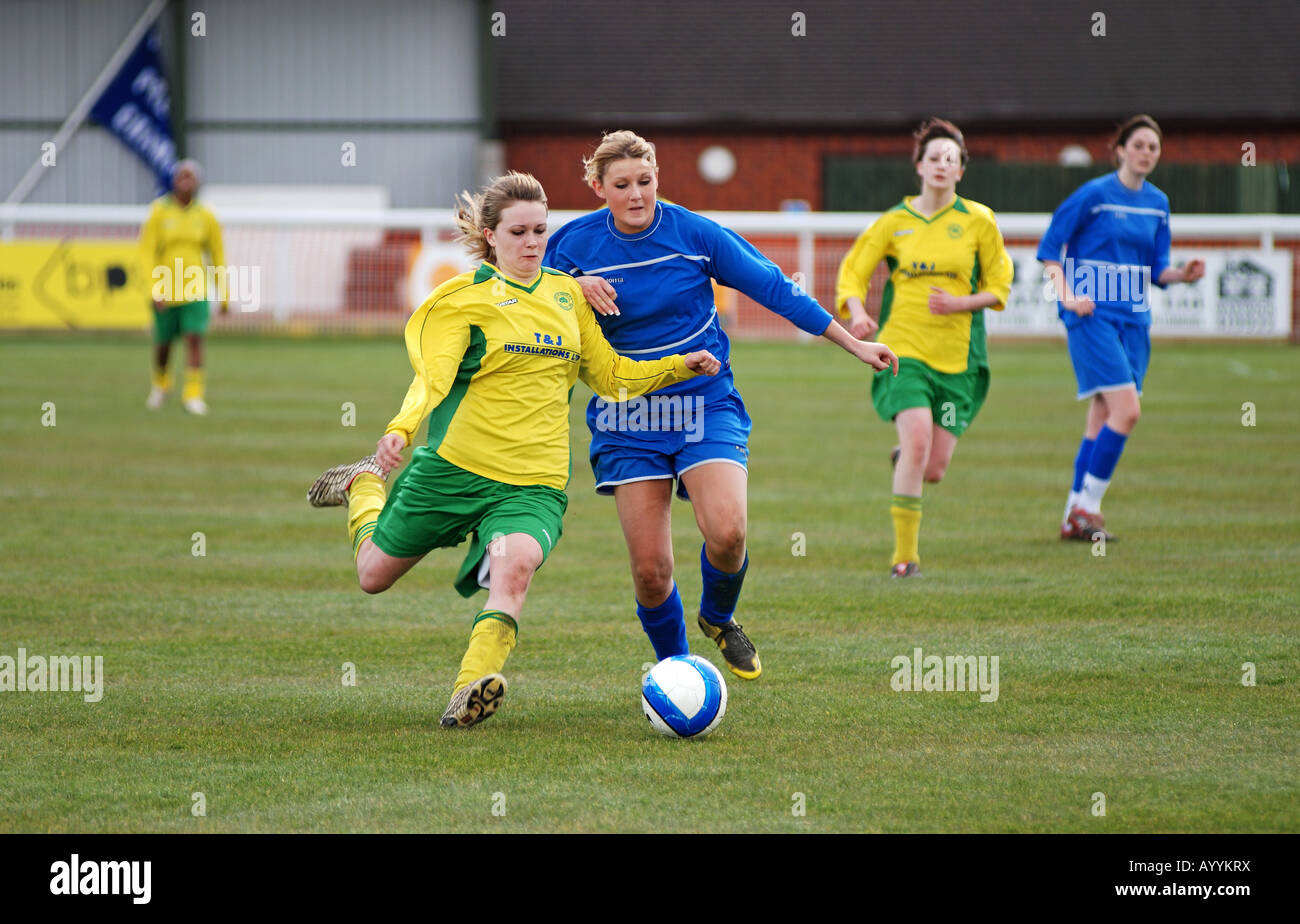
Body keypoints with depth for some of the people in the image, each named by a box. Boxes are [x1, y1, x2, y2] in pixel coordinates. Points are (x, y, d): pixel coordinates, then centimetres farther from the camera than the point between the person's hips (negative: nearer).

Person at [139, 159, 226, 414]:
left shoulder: (206, 217, 1)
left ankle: (193, 394, -14)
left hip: (195, 292, 0)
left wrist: (224, 296, 11)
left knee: (195, 338, -17)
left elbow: (217, 256, 10)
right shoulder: (159, 213, -4)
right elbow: (146, 252, -6)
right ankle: (160, 382, 40)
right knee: (163, 344, 10)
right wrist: (155, 289, -17)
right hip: (165, 293, 0)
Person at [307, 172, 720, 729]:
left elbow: (608, 374, 24)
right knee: (374, 574, 13)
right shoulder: (463, 297, -4)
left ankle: (472, 690, -41)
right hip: (454, 467, -2)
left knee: (514, 564, -31)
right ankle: (366, 486, 45)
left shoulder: (567, 294, 12)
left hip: (534, 486, 2)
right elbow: (433, 376, -17)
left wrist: (680, 365, 12)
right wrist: (400, 431, -35)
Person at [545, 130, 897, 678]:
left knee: (726, 533, -24)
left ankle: (718, 618, 10)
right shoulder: (574, 243, -4)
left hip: (705, 404, -1)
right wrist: (574, 289, -15)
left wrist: (853, 343, 2)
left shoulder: (694, 233, -6)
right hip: (628, 421, 1)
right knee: (650, 571, -7)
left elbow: (774, 288, 0)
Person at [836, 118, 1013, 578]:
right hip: (904, 347, -1)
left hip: (957, 355, 1)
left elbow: (998, 284, 8)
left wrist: (961, 303, -11)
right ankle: (904, 555, -12)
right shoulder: (895, 222, 2)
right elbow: (852, 271, 9)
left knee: (933, 469, 1)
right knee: (917, 441, -22)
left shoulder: (978, 221, 2)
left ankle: (903, 457, 41)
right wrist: (857, 311, -12)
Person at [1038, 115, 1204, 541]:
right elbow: (1049, 248, -4)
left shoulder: (1158, 203, 12)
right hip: (1092, 315, -7)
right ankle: (1087, 506, -7)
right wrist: (1067, 295, -15)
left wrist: (1182, 275, -5)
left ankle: (1075, 517, 13)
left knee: (1103, 417, 6)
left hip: (1134, 318, 7)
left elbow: (1156, 269, 16)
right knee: (1126, 409, -18)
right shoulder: (1094, 194, -7)